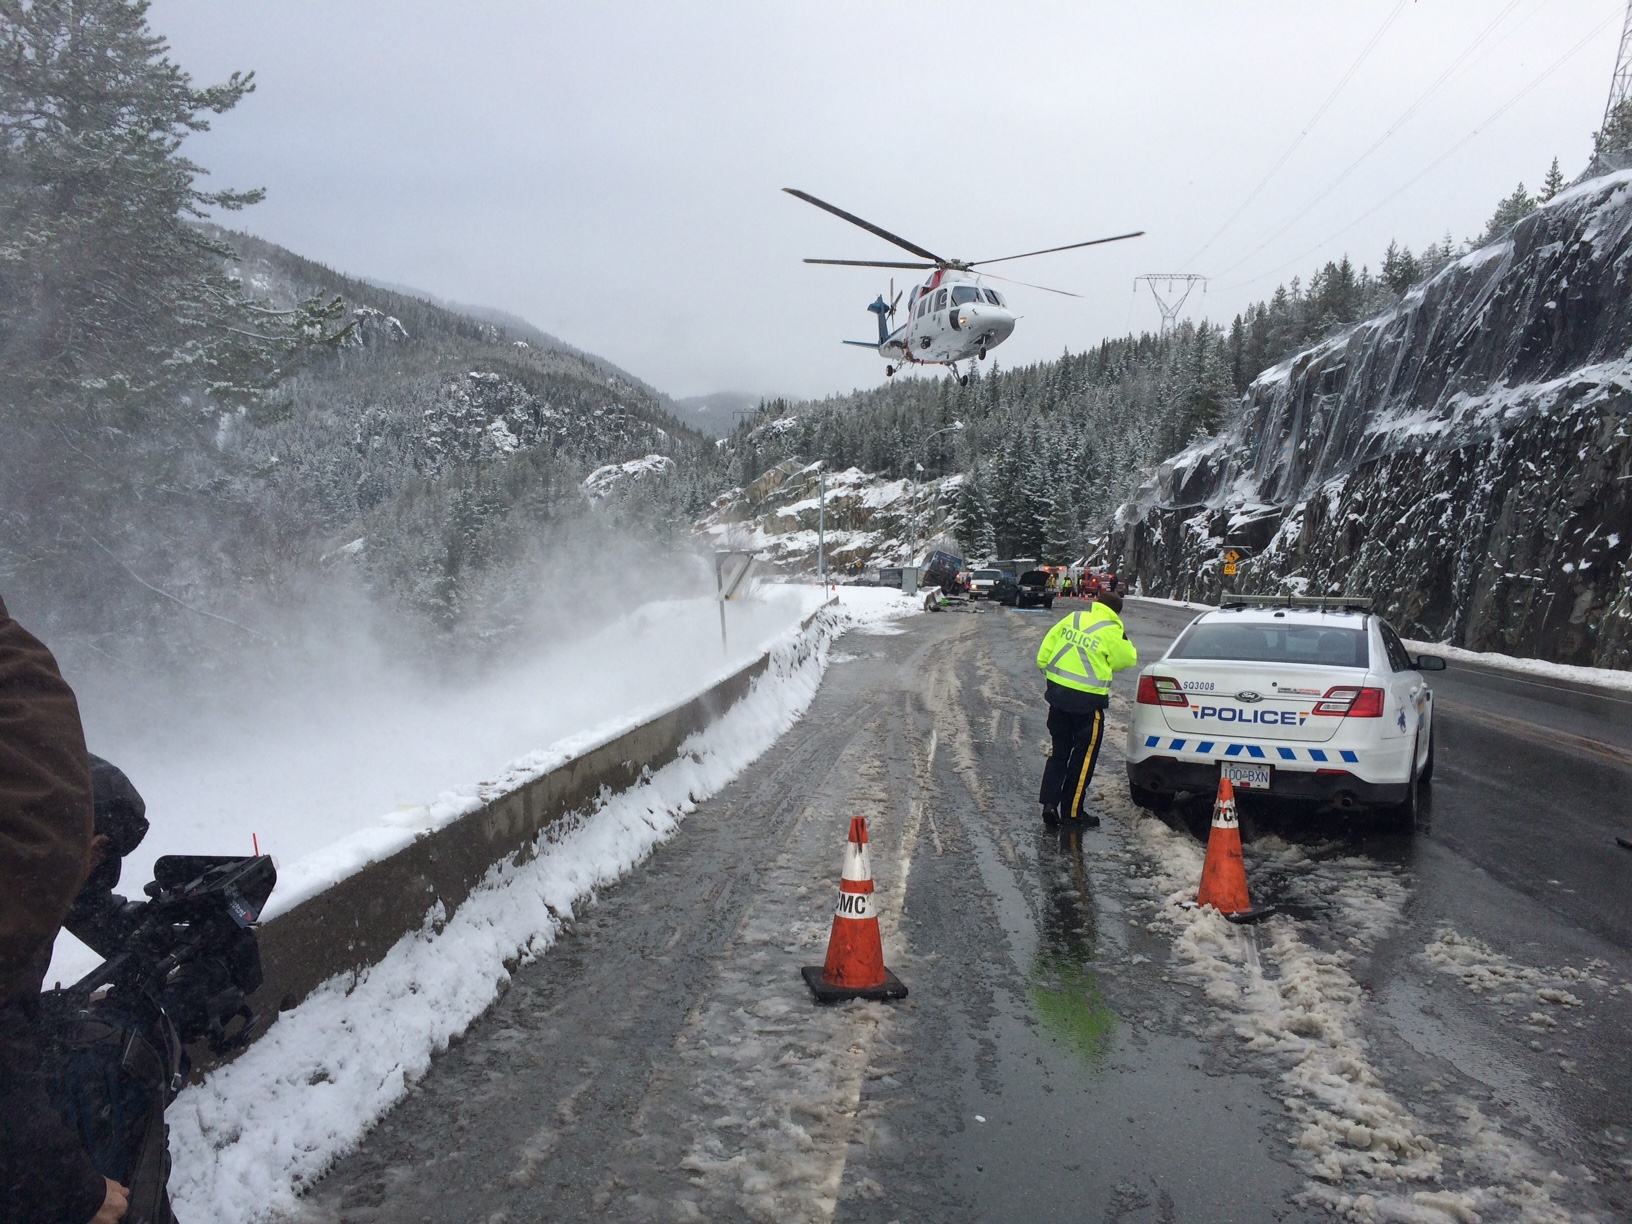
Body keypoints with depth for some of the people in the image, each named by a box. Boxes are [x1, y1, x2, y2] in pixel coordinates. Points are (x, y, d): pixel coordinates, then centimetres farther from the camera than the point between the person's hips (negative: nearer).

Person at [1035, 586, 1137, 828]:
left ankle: (1049, 803, 8)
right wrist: (1125, 643, 15)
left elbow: (1046, 649, 6)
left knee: (1059, 751, 18)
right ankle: (1073, 812, 12)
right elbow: (1125, 660, 1)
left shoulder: (1072, 619, 5)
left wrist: (1047, 668, 19)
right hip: (1087, 700, -5)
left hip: (1057, 691, 5)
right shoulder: (1112, 631, -11)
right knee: (1084, 756, 8)